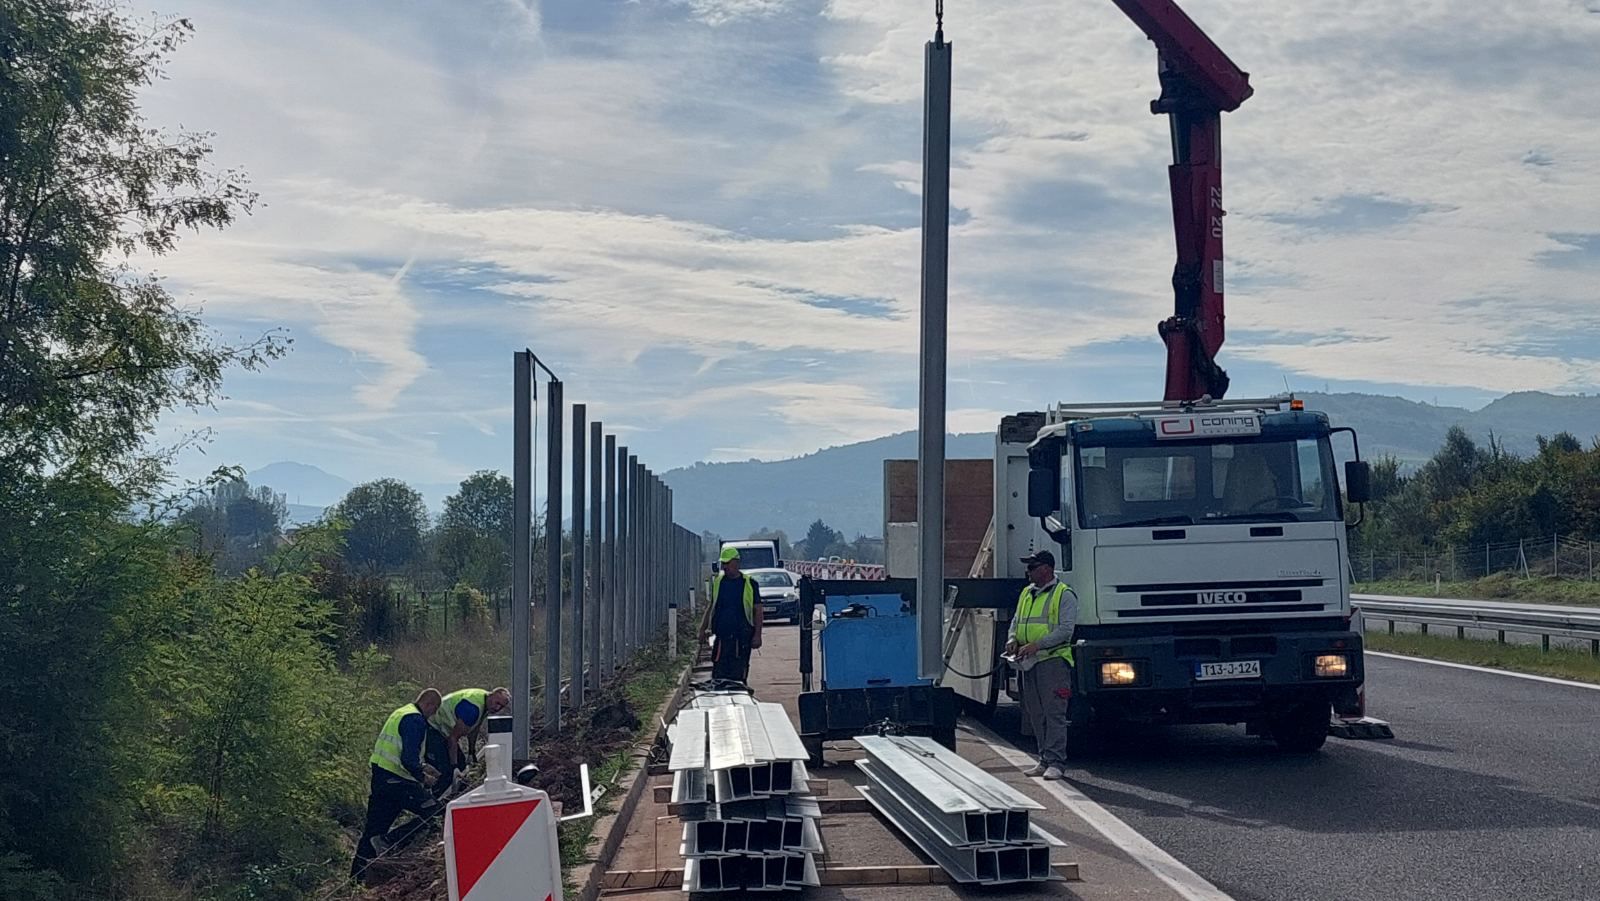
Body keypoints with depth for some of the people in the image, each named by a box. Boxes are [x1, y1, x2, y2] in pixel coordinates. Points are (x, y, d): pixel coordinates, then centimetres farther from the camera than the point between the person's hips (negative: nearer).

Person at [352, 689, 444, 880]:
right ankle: (387, 841, -9)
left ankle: (356, 877, 16)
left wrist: (423, 768, 24)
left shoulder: (401, 713, 20)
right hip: (395, 781, -10)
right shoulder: (415, 720, -13)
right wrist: (423, 778, -7)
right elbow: (409, 760, -22)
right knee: (434, 812, -10)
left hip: (379, 777, 10)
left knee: (373, 830, 14)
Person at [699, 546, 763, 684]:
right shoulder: (717, 582, 9)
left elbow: (757, 610, 1)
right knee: (718, 673, -2)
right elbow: (711, 607, 17)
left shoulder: (749, 583, 0)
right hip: (721, 635, 2)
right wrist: (702, 629, 11)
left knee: (739, 674, 1)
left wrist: (757, 635, -5)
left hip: (742, 637, -2)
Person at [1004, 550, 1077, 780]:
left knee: (1054, 713, -9)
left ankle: (1055, 763, -10)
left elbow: (1066, 629, -12)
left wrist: (1037, 645, -19)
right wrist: (1013, 639, 0)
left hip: (1054, 659, -7)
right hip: (1029, 662, 7)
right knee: (1036, 715, 8)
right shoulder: (1026, 593, 18)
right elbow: (1016, 621, 22)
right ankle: (1044, 760, 15)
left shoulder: (1064, 595, -4)